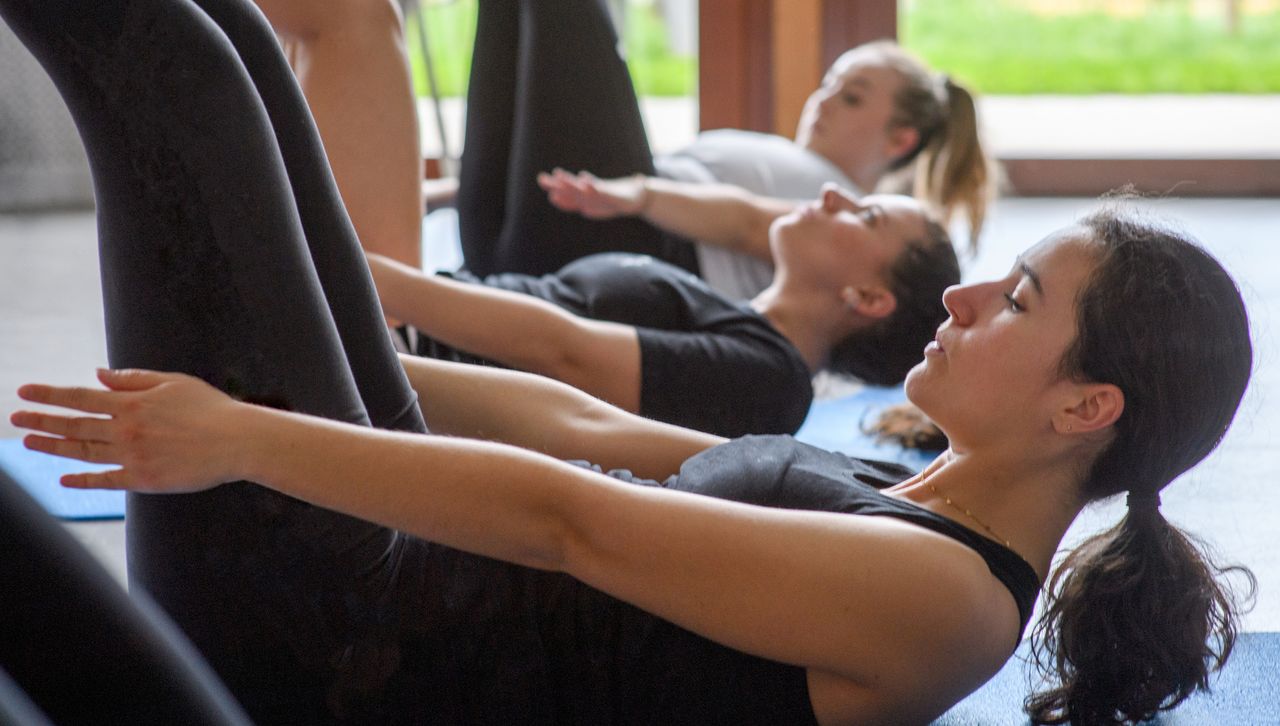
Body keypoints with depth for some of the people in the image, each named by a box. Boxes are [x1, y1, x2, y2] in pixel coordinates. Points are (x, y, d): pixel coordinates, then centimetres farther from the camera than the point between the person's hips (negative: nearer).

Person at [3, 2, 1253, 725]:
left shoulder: (942, 597, -19)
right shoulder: (912, 510, 9)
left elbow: (570, 525, -26)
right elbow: (594, 430, 14)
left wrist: (243, 434, -27)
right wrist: (299, 360, 18)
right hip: (400, 583, 8)